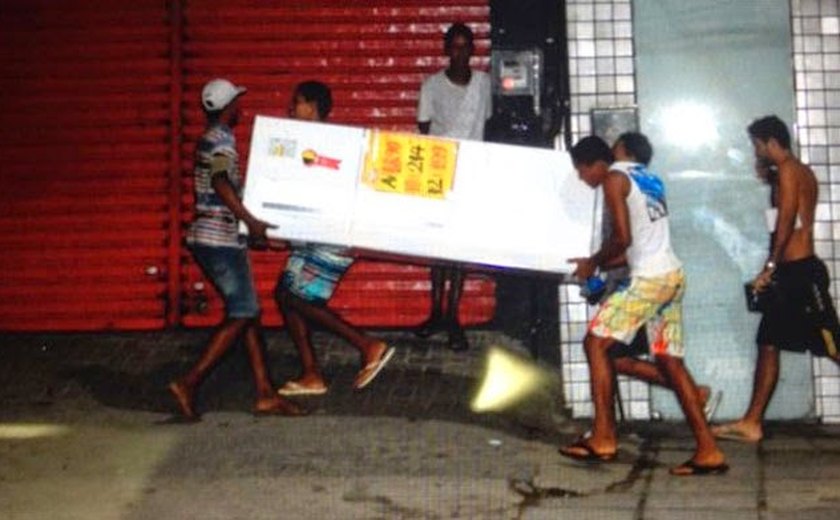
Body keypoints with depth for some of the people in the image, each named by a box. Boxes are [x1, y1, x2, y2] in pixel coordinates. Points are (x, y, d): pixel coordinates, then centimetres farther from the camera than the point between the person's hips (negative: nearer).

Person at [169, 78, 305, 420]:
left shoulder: (210, 139, 19)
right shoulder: (222, 138, -11)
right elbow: (221, 181, -27)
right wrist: (249, 220, -32)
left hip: (214, 237, 10)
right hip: (220, 238, -10)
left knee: (248, 312, 7)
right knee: (242, 315, -8)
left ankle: (265, 394, 7)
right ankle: (188, 384, -9)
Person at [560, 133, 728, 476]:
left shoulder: (615, 177, -5)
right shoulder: (649, 179, 21)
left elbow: (622, 237, -14)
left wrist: (594, 263, 1)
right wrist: (602, 265, 22)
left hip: (649, 278, -9)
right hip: (673, 276, 9)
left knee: (597, 342, -1)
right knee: (669, 361, 9)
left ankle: (603, 438, -1)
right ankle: (708, 451, 6)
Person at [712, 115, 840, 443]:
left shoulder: (788, 170, -10)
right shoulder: (800, 172, 18)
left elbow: (786, 220, -19)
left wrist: (769, 267, -19)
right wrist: (769, 180, 17)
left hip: (799, 271, -10)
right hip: (790, 273, 10)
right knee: (768, 345, 9)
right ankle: (752, 423, 13)